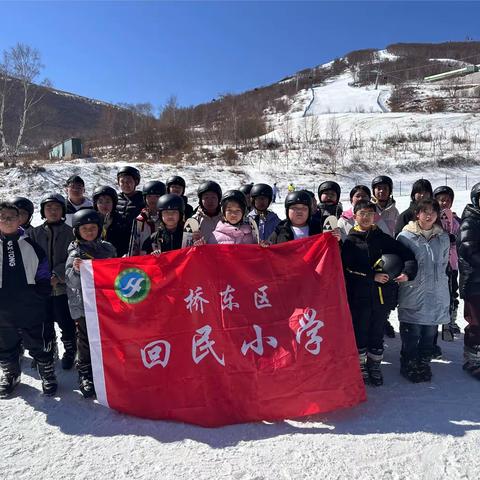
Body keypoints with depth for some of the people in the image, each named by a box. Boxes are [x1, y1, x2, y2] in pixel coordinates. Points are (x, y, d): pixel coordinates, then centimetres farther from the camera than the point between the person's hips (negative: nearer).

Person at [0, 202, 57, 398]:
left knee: (38, 344, 9)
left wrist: (40, 296, -3)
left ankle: (48, 374, 27)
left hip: (30, 308, -1)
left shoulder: (30, 244, 0)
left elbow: (43, 274, 5)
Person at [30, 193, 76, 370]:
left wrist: (57, 275, -17)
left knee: (65, 322, 6)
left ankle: (69, 352, 25)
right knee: (46, 322, 12)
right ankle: (49, 351, 33)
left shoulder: (69, 232, -2)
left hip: (63, 286, -2)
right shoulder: (36, 232, 4)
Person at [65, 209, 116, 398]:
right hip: (83, 304, -4)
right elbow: (72, 281, -15)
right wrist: (76, 270, -34)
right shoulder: (75, 252, -6)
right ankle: (85, 374, 19)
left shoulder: (107, 247, 6)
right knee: (86, 339, 4)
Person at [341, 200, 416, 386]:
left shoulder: (383, 238, 9)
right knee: (360, 332, 6)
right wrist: (373, 276, -18)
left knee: (377, 333, 12)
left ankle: (374, 365, 28)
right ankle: (360, 365, 23)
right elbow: (349, 268, -11)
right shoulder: (350, 241, 1)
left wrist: (407, 273, -10)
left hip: (383, 295, 2)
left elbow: (407, 255, 8)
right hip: (359, 296, -2)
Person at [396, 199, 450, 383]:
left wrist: (439, 283, 14)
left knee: (430, 333, 12)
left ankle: (424, 364, 29)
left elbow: (444, 264, 17)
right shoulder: (405, 236, -5)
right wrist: (405, 275, -7)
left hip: (436, 295, 4)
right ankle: (408, 365, 20)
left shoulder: (443, 237, 8)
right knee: (412, 333, 2)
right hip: (412, 295, -4)